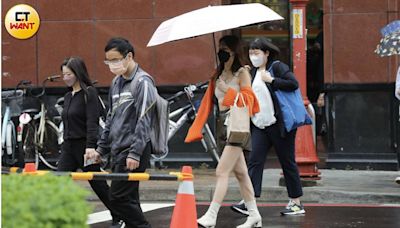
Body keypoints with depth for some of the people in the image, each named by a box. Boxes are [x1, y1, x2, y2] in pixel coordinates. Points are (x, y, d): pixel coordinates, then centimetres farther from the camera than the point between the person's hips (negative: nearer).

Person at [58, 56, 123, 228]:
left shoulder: (89, 93, -9)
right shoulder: (68, 96, 14)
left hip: (84, 145, -7)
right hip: (68, 146, 7)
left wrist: (90, 146, -26)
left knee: (98, 185, 4)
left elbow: (92, 122, -18)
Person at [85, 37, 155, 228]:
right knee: (128, 200, 8)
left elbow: (144, 121, -15)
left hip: (134, 152, -8)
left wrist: (135, 153, -20)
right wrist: (101, 148, 19)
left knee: (119, 198, -12)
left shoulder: (142, 82, -9)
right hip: (118, 151, 8)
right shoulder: (116, 82, 16)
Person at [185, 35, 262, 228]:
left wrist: (228, 90, -18)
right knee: (240, 172, 10)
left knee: (222, 171, -13)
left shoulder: (242, 73, -4)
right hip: (224, 125, 7)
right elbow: (208, 103, 13)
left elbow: (247, 99, -11)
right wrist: (197, 129, 7)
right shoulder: (218, 75, 15)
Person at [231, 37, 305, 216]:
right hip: (259, 125, 7)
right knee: (255, 160, -6)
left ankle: (296, 202, 11)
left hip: (279, 124, -7)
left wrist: (271, 80, -20)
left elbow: (293, 84, -20)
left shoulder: (277, 67, -7)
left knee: (287, 162, 2)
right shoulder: (253, 72, 15)